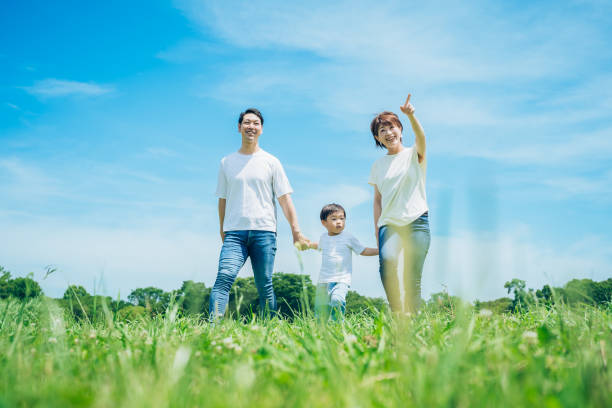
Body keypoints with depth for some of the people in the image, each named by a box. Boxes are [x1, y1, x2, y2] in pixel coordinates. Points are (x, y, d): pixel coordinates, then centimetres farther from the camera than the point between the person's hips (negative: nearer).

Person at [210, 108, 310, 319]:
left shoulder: (271, 162, 11)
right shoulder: (227, 162, 15)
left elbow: (285, 199, 7)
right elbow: (222, 200, 18)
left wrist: (296, 231, -1)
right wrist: (222, 231, 13)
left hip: (264, 231, -1)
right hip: (234, 232, 1)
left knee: (265, 285, 0)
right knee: (224, 277, -17)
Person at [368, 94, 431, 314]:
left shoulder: (414, 155, 5)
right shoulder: (378, 165, 14)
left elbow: (421, 138, -18)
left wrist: (411, 115, -36)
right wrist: (377, 230, 7)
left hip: (416, 221, -2)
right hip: (389, 223, 2)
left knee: (412, 279, -7)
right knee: (387, 262, -26)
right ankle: (397, 313, -12)